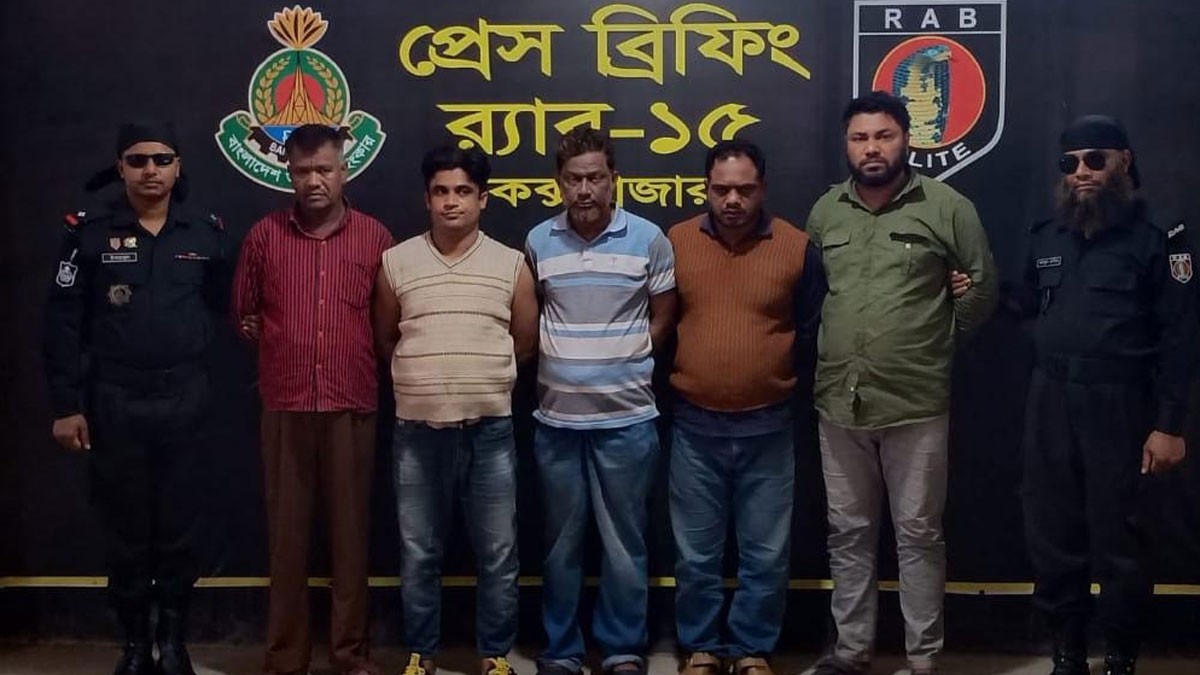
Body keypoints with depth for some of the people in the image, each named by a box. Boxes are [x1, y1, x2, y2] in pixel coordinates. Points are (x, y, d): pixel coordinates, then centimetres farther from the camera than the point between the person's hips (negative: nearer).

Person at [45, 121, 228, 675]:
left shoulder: (206, 231, 2)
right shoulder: (89, 231, -2)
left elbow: (222, 304, 12)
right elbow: (63, 323, -2)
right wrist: (66, 405, -5)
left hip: (186, 400, 1)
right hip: (113, 402, -1)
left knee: (180, 530, 7)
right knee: (126, 531, 8)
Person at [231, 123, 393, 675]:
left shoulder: (374, 237, 3)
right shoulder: (264, 235, 4)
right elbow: (243, 314, 13)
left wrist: (360, 363, 6)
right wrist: (283, 351, 11)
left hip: (352, 407, 0)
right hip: (285, 408, 0)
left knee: (350, 532, 6)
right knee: (286, 534, 6)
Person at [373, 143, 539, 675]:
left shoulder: (511, 264, 2)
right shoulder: (395, 262, 3)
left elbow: (525, 343, 10)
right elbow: (384, 341, 13)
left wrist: (480, 371, 7)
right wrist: (427, 372, 7)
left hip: (490, 429, 0)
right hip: (418, 430, 0)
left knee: (497, 555, 6)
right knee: (418, 555, 9)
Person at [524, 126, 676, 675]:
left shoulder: (649, 239, -4)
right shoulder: (538, 241, 2)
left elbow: (663, 318, 4)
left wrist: (623, 360, -1)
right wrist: (563, 362, 2)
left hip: (627, 417, -2)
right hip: (556, 417, 2)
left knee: (624, 541, 8)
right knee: (561, 542, 12)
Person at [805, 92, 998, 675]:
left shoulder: (948, 207, -4)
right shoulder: (825, 211, 7)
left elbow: (982, 289, 3)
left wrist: (934, 343, 6)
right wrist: (835, 347, 12)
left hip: (917, 404, -3)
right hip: (838, 402, 4)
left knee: (918, 534, 7)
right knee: (848, 532, 13)